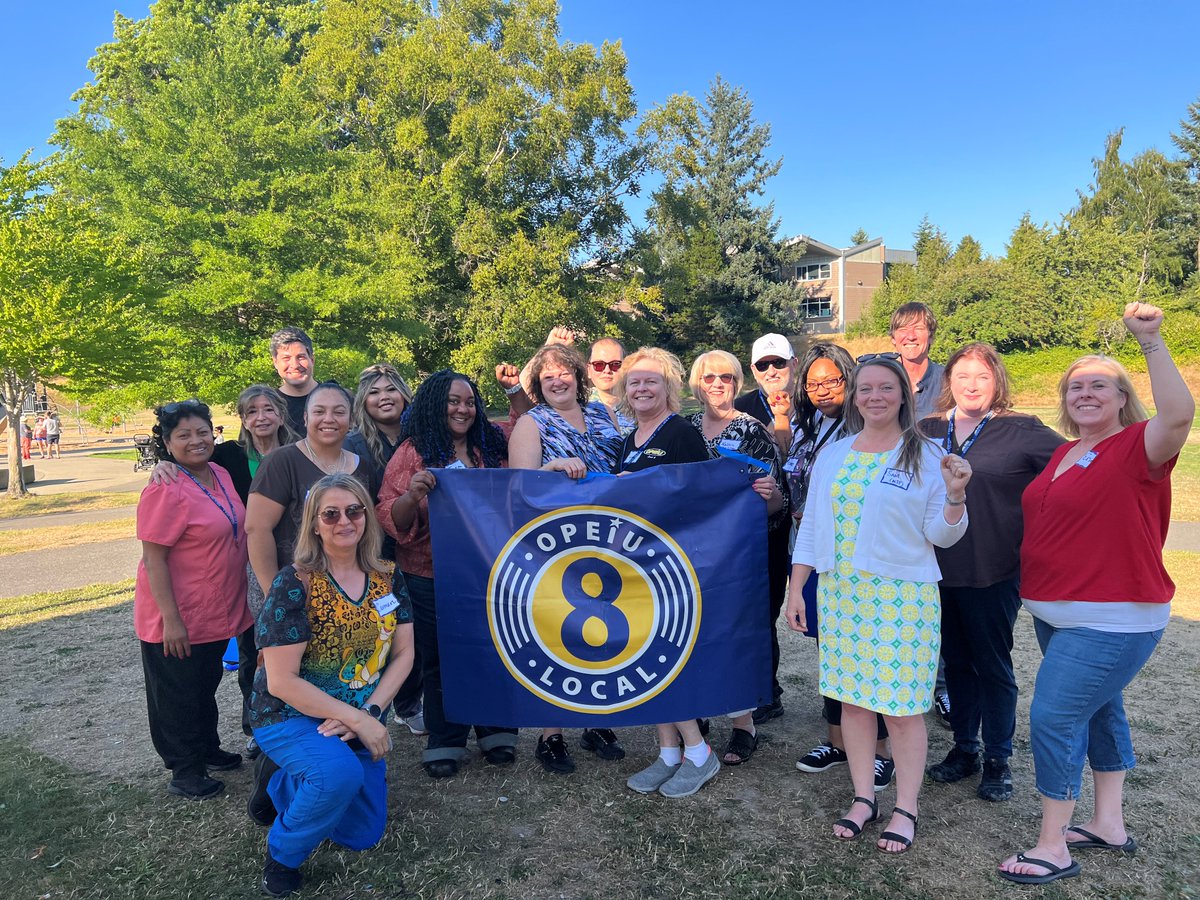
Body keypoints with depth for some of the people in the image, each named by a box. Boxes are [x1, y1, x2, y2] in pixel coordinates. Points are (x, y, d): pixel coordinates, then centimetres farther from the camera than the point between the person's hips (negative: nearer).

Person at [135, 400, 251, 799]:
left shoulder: (220, 475, 2)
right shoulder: (165, 490, -22)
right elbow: (153, 559, -22)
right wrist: (170, 619, -23)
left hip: (217, 613, 8)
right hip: (179, 620, -8)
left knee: (206, 686, 24)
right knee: (178, 695, 10)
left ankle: (207, 749, 43)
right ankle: (184, 772, 26)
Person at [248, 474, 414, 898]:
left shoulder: (386, 578, -4)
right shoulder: (294, 585, -20)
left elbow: (403, 654, -1)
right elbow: (281, 681, -21)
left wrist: (371, 711, -16)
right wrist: (356, 719, -23)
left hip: (361, 718, 6)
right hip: (291, 716, -6)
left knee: (363, 834, 11)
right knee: (340, 773, -36)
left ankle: (281, 783, 34)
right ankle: (282, 855, -4)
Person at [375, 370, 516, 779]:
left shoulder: (493, 447, 4)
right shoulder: (413, 451, -4)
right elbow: (389, 518, -6)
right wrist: (412, 494, -28)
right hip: (431, 577, -2)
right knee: (440, 660, 9)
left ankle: (496, 731, 29)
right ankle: (444, 743, 24)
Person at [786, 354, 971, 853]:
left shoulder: (926, 456, -2)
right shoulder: (833, 456, 9)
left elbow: (941, 536, -3)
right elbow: (811, 526, 11)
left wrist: (955, 494, -21)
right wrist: (795, 590, 7)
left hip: (903, 597, -4)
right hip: (840, 593, 4)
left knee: (901, 705, 0)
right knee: (852, 697, 9)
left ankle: (905, 809, 17)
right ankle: (863, 798, 24)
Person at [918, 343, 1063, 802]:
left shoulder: (1023, 432, -6)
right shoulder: (927, 431, 6)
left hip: (994, 573, -4)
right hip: (940, 569, 4)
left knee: (993, 665, 8)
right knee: (956, 661, 16)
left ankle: (997, 759, 24)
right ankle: (964, 748, 31)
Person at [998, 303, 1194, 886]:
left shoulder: (1137, 449, -13)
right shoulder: (1063, 454, 10)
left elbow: (1179, 414, -35)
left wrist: (1151, 341, -36)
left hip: (1111, 619, -9)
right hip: (1055, 613, 9)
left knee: (1053, 717, -9)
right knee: (1098, 709, 20)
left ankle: (1053, 848, 4)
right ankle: (1109, 825, 36)